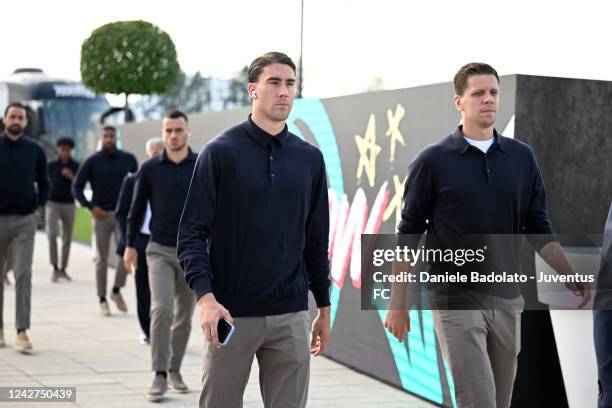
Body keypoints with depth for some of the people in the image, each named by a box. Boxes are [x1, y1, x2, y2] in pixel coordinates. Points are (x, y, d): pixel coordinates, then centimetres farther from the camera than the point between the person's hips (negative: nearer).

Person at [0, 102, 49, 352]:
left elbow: (44, 182, 16)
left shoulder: (35, 150, 4)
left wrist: (39, 208, 5)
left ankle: (22, 332, -10)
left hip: (25, 221, 0)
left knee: (23, 274, -9)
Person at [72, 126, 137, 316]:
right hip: (101, 215, -1)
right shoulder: (92, 162, -2)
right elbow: (76, 187, -1)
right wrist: (90, 207, -11)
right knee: (102, 259, 3)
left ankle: (117, 291, 8)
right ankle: (102, 300, 12)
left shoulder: (128, 159, 4)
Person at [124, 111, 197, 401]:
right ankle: (159, 376, -12)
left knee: (184, 316, 9)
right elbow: (137, 208, 7)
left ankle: (174, 370, 24)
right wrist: (130, 245, 6)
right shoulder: (150, 169, 0)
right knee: (161, 309, -16)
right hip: (160, 251, -1)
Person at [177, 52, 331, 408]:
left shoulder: (310, 158, 8)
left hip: (291, 315, 3)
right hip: (233, 313, -3)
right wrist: (205, 296, -20)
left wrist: (324, 308, 14)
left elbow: (317, 240, 14)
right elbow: (192, 232, -7)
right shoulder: (221, 152, -4)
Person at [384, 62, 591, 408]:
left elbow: (538, 230, 11)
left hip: (507, 299, 4)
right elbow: (408, 235, 0)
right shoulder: (433, 161, -3)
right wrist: (398, 304, -3)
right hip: (456, 300, -4)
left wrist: (572, 277, -2)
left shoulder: (522, 157, 7)